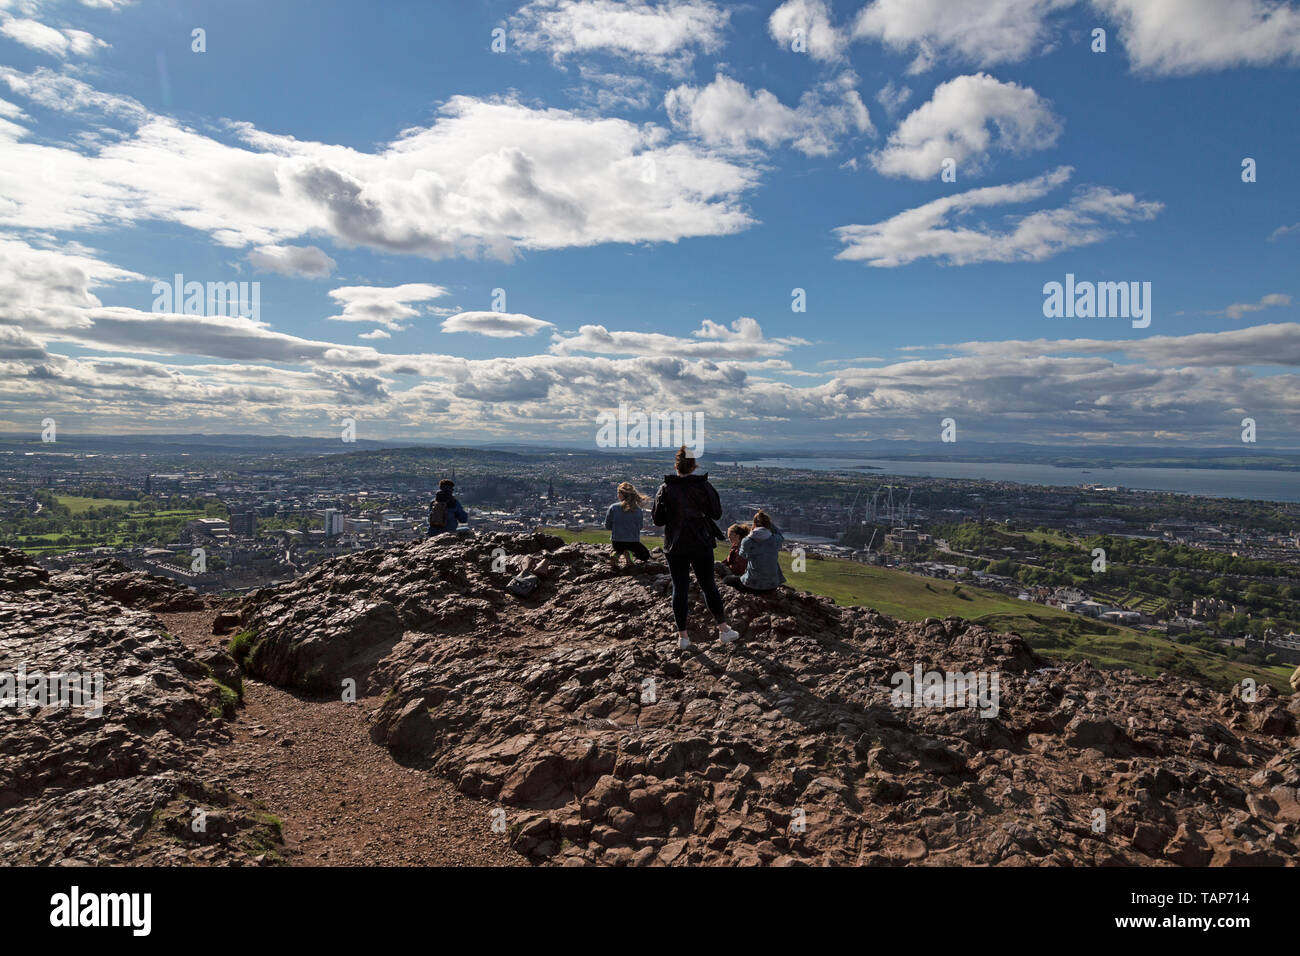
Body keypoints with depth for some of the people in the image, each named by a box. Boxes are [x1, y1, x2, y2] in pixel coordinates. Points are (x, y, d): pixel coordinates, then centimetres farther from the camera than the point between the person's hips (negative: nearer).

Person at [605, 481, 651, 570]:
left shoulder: (613, 508, -9)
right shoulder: (638, 510, -7)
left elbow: (607, 526, 0)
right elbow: (640, 526, 4)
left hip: (616, 541, 1)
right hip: (633, 541, -1)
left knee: (620, 549, 38)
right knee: (645, 555, 25)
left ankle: (616, 555, 2)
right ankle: (629, 553, -5)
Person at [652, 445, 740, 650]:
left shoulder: (665, 489, -7)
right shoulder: (704, 486, -6)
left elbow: (658, 519, -4)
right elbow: (716, 513, 1)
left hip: (675, 547, 0)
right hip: (701, 545, 0)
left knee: (680, 589, 6)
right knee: (708, 586, 12)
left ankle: (683, 637, 9)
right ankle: (723, 630, 17)